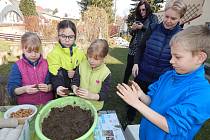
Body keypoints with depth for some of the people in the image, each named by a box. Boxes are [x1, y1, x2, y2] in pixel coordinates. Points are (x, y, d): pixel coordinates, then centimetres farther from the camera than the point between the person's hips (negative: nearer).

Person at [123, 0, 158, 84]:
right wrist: (132, 29, -4)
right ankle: (124, 84, 22)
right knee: (128, 68, 6)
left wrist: (143, 27, -14)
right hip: (133, 48, 4)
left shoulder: (153, 17, 2)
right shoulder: (137, 18, 14)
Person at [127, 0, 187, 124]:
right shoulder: (153, 28, -4)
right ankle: (128, 121, 44)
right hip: (142, 74, 2)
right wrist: (136, 63, -5)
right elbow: (141, 47, 6)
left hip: (161, 80, -1)